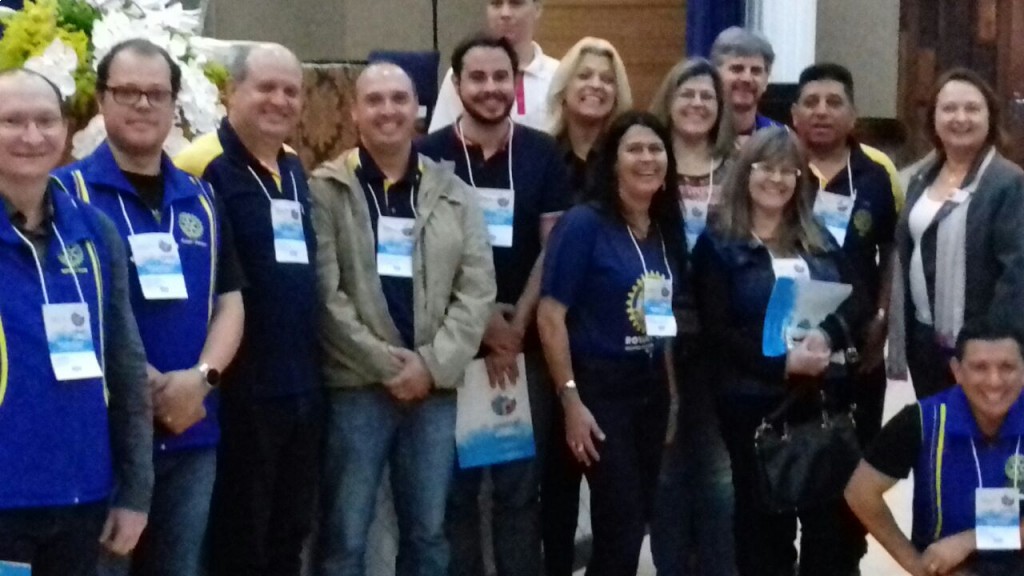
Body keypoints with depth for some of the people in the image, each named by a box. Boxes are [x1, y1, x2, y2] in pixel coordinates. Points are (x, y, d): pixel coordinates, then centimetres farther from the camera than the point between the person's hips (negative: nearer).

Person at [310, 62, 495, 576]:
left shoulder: (454, 192, 9)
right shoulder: (325, 190, -1)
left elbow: (477, 288, 3)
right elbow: (325, 294, -8)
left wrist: (432, 364, -9)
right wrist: (386, 364, -11)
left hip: (435, 388, 4)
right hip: (355, 387, -3)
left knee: (428, 532, 13)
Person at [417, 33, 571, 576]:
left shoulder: (542, 154, 4)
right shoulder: (429, 156, -1)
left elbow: (552, 248, 3)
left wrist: (516, 325, -6)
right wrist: (481, 322, -9)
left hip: (525, 344, 1)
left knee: (521, 484, 7)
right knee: (455, 485, 6)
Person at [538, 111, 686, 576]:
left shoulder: (668, 231, 7)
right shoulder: (584, 224, -12)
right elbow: (550, 317, -15)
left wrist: (673, 391, 11)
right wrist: (571, 399, -17)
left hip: (651, 387, 6)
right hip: (599, 386, -6)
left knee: (637, 518, 11)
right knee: (621, 520, -6)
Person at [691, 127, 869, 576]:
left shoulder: (818, 240, 14)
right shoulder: (718, 245, -1)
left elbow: (857, 301, 6)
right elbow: (717, 333, -9)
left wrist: (827, 336, -15)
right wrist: (783, 362, -19)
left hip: (822, 396, 4)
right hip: (753, 401, -4)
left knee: (834, 512, 3)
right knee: (765, 517, 6)